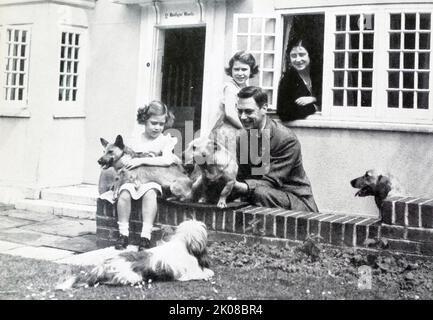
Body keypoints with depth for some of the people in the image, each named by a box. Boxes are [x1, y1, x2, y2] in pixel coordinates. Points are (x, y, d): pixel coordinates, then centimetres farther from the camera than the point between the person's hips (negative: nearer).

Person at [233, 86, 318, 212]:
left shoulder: (287, 140, -18)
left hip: (297, 202, -6)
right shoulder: (242, 138, 3)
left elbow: (271, 181, -22)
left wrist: (239, 186, -38)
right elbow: (242, 177, 3)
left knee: (260, 192, -32)